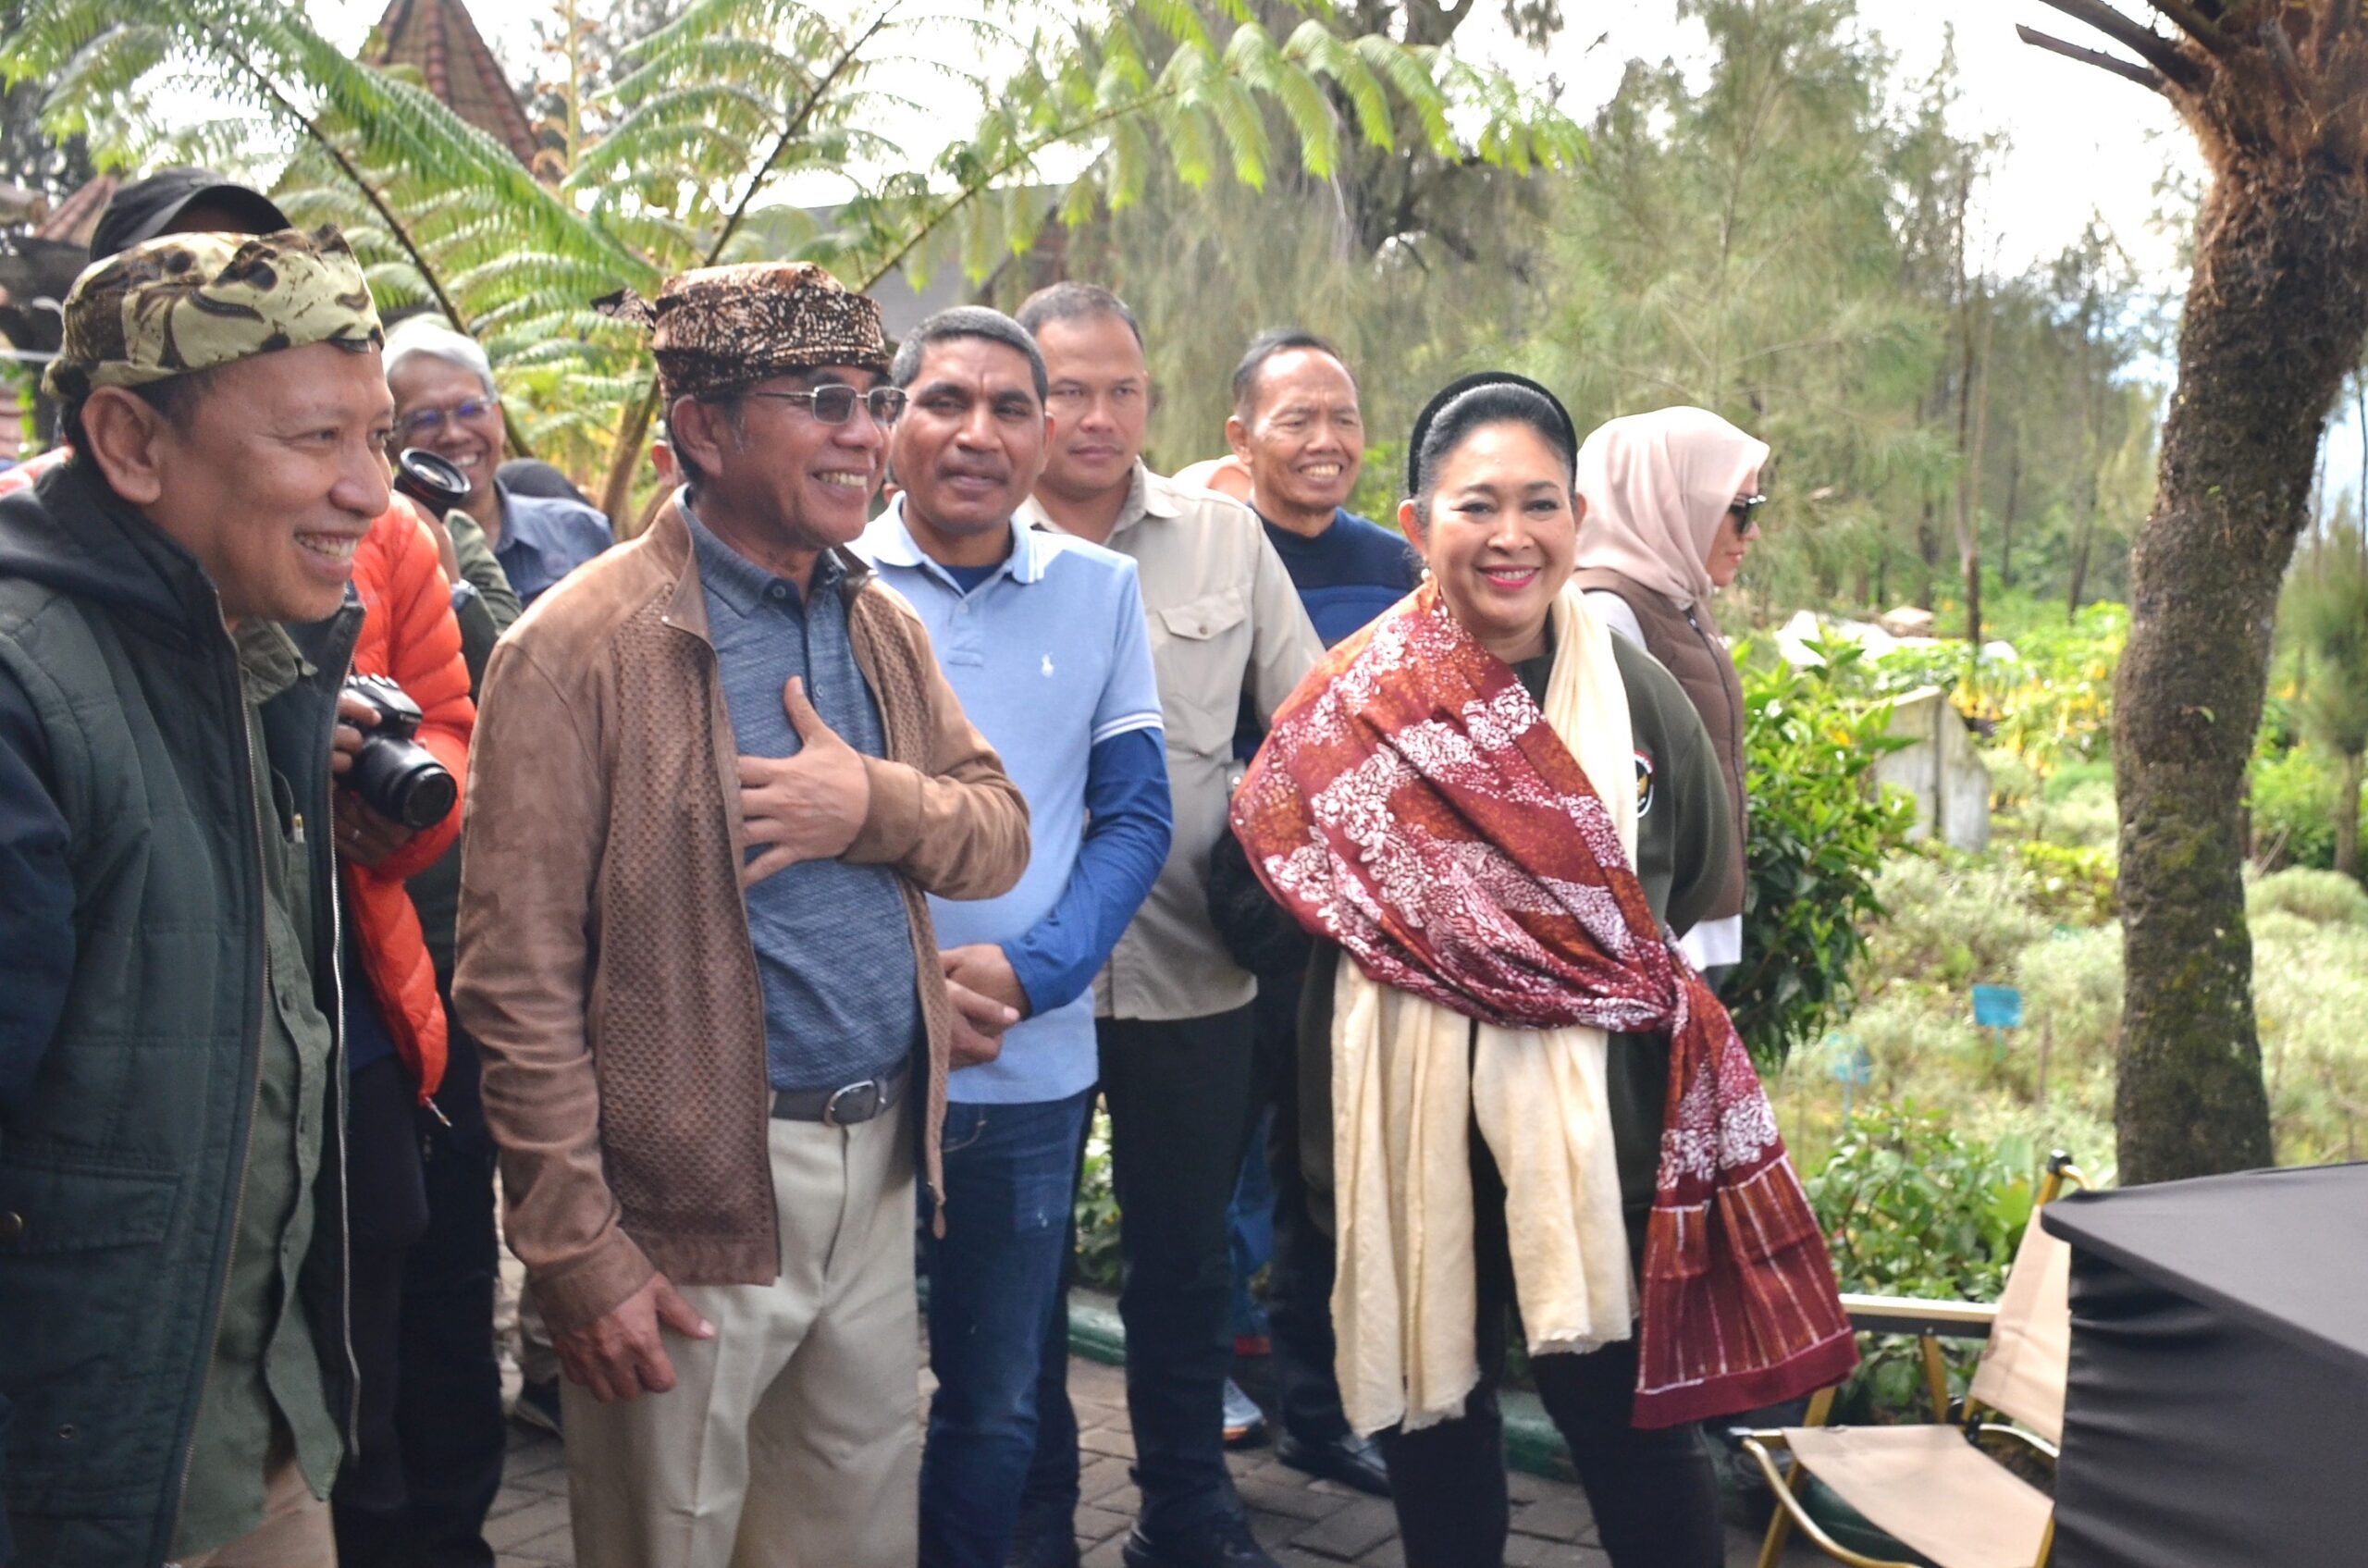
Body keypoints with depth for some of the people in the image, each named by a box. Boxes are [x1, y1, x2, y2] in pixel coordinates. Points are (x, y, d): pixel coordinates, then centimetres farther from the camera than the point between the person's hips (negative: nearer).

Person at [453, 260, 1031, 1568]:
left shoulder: (881, 625, 9)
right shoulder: (580, 648, -12)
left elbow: (1001, 836, 9)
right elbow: (518, 980, -14)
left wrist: (874, 802, -12)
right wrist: (577, 1254, -14)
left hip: (880, 1167, 6)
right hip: (692, 1203, -6)